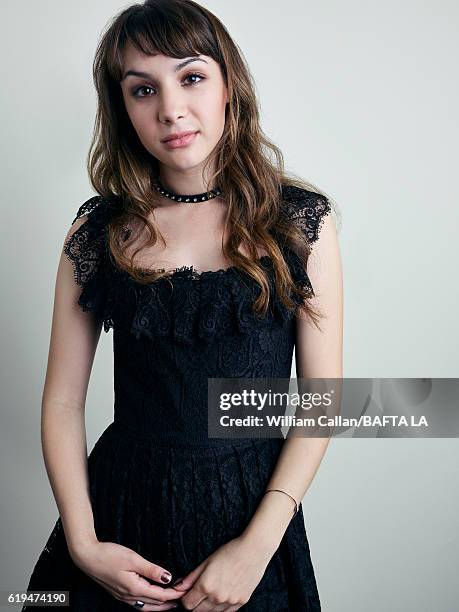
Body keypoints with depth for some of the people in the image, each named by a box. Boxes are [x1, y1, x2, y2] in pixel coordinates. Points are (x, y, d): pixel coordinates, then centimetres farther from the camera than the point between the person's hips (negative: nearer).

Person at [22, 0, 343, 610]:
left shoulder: (301, 217, -6)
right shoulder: (98, 229, -2)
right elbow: (62, 402, -1)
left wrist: (258, 543, -13)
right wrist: (83, 543, -10)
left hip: (252, 510, -1)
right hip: (120, 509, 1)